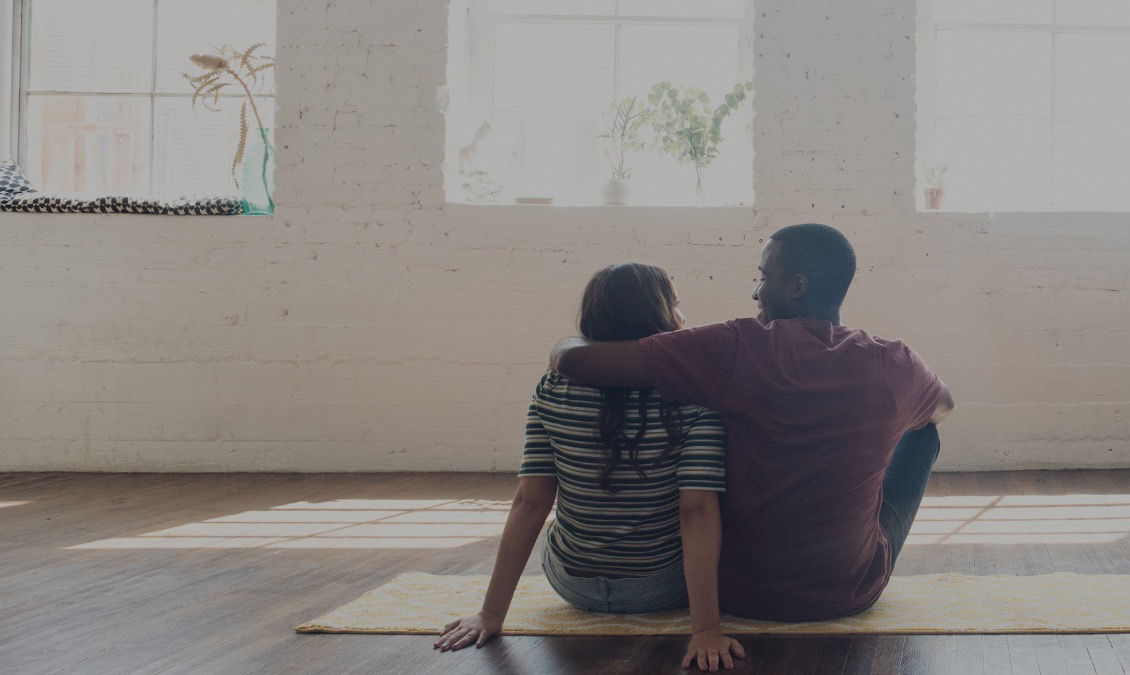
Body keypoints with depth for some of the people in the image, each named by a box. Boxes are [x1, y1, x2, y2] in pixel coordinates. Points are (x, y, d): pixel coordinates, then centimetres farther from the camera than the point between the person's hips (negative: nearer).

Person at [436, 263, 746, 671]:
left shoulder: (553, 392, -10)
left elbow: (530, 502, -12)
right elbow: (698, 511, -25)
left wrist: (492, 613, -10)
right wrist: (706, 627, -27)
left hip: (573, 586, 3)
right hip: (663, 591, -2)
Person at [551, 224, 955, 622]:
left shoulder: (738, 349, -19)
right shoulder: (894, 367, -9)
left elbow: (575, 359, -21)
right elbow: (944, 405, 18)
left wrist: (566, 345, 4)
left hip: (741, 593, -1)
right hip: (852, 594, 1)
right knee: (920, 433, 22)